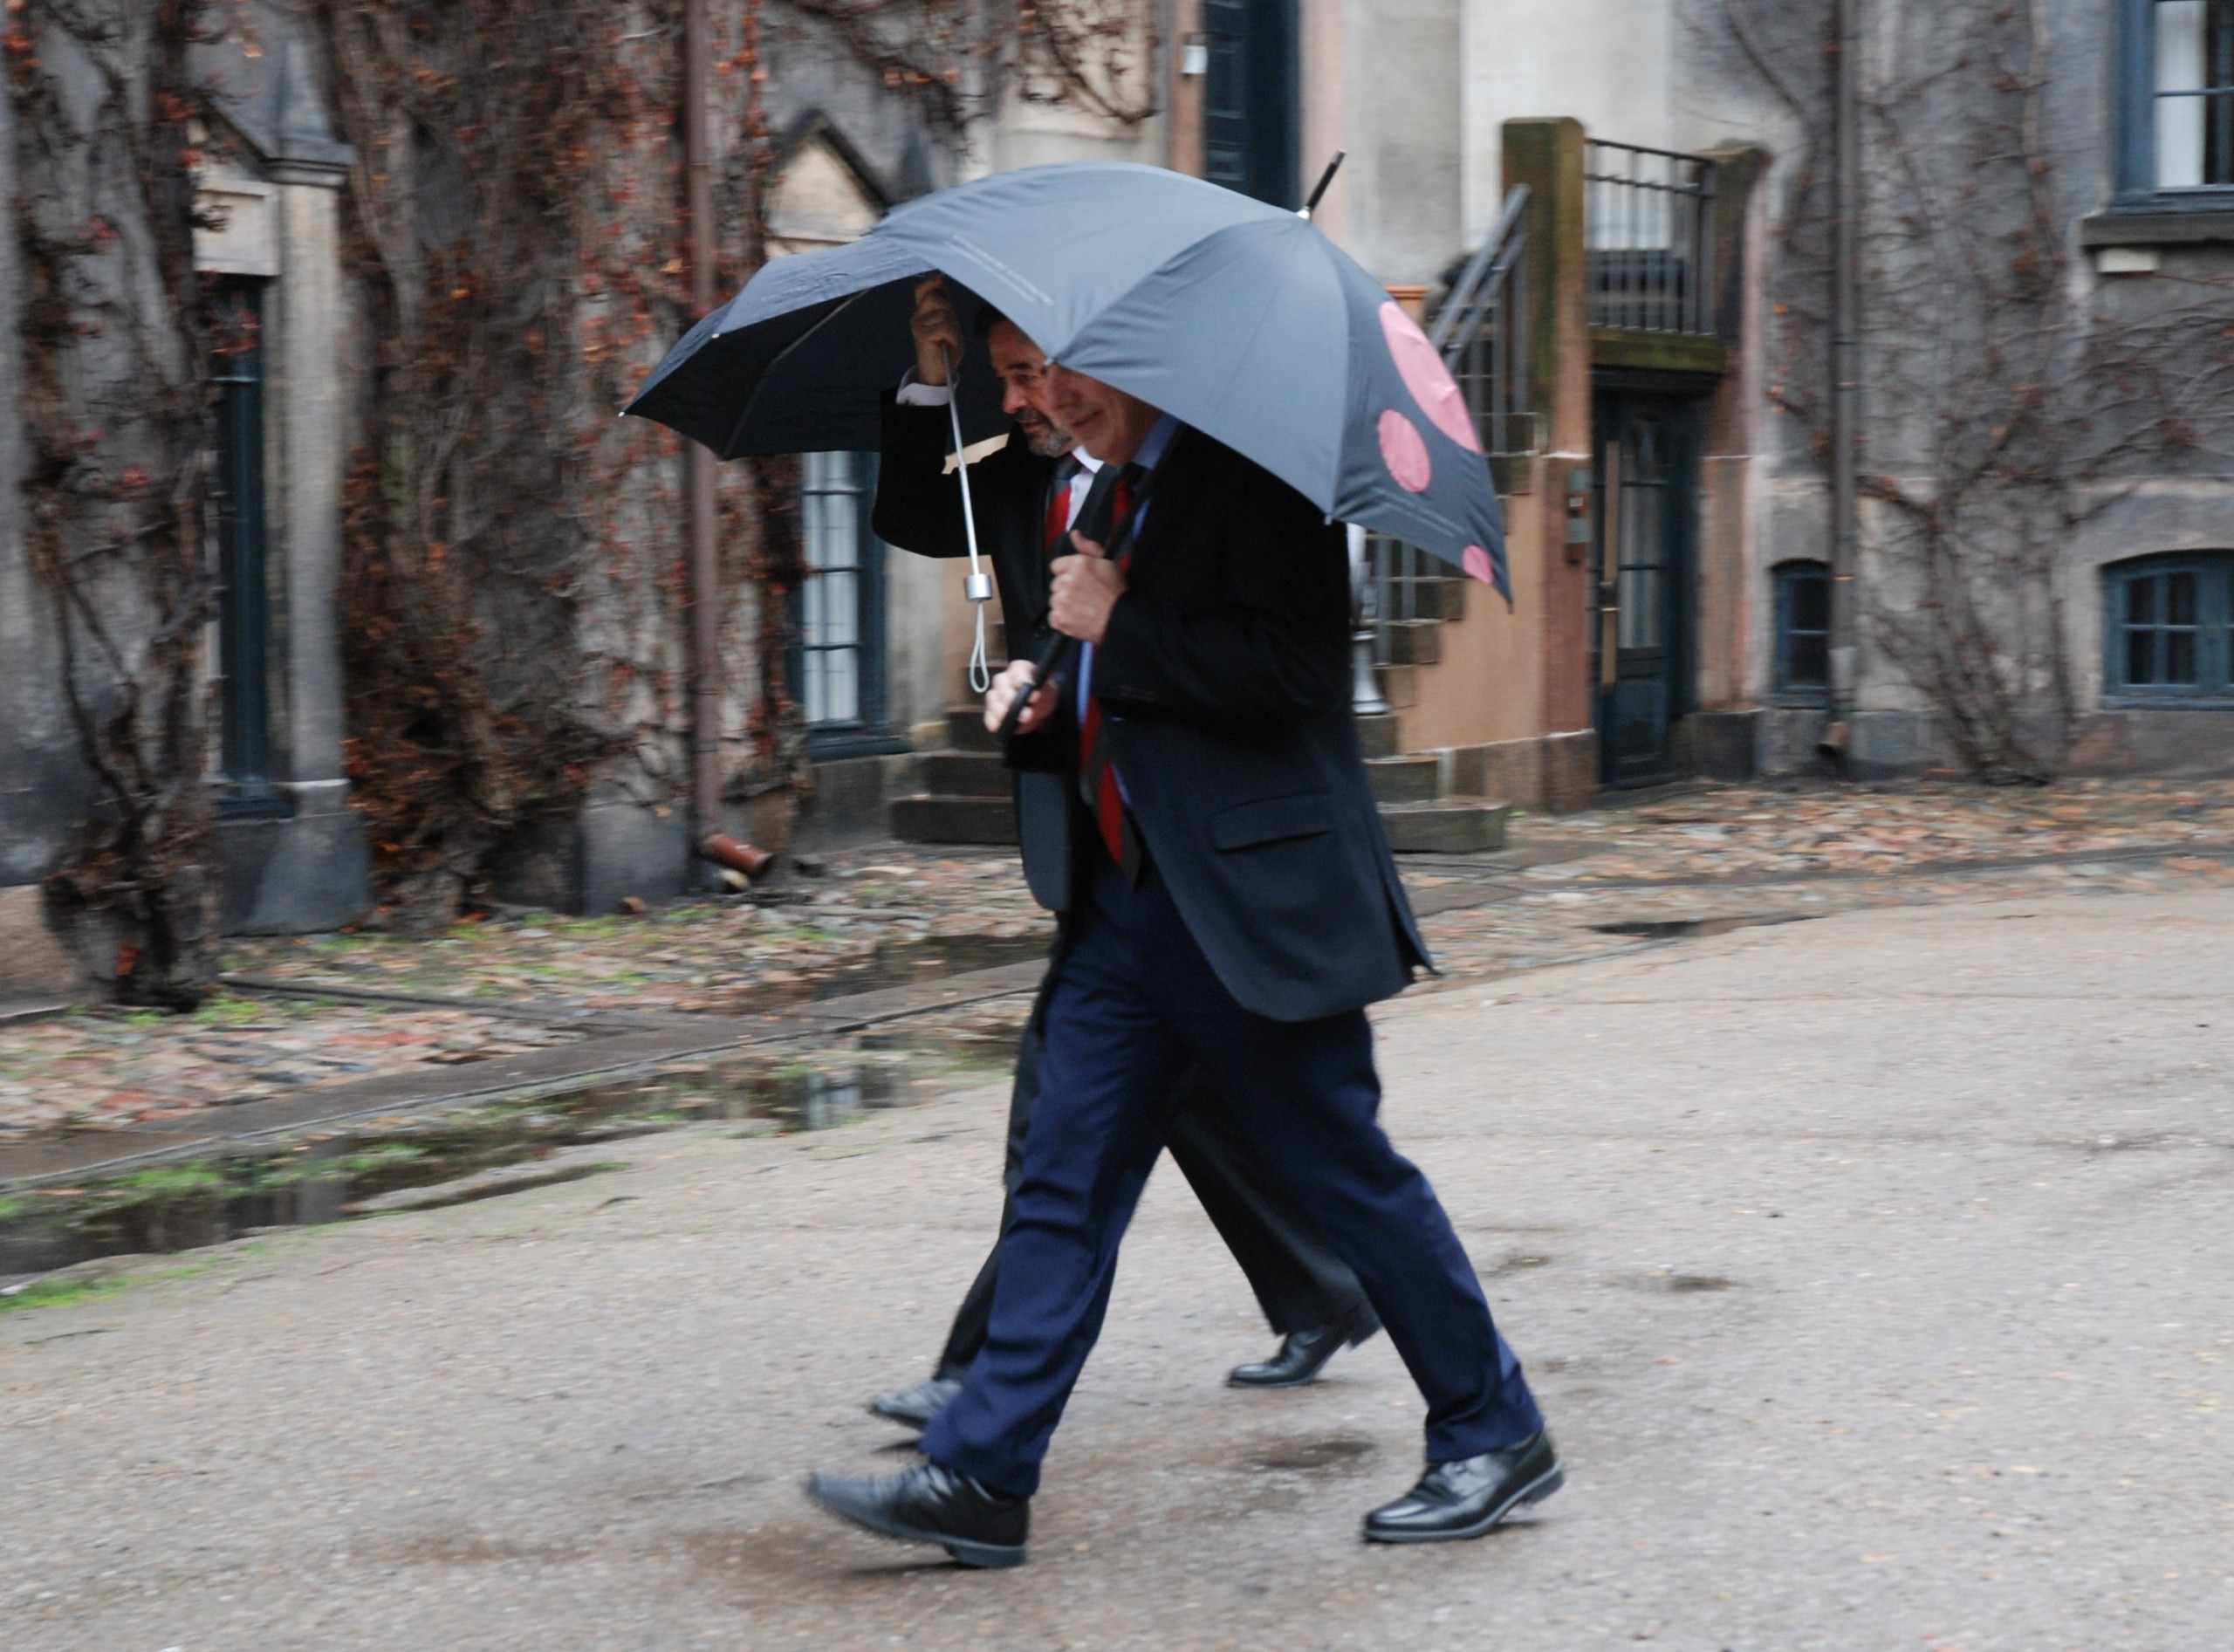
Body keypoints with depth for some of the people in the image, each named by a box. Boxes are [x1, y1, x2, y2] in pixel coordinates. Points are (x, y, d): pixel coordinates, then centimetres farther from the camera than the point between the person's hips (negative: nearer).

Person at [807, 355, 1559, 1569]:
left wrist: (1118, 627, -17)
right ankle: (981, 1477, 5)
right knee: (1064, 1184, 4)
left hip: (1251, 903, -9)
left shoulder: (1249, 474, -10)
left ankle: (1495, 1434, 15)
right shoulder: (1114, 502, 18)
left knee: (1349, 1175, 0)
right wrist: (1045, 708, 6)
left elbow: (1290, 670, -22)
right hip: (1127, 905, 9)